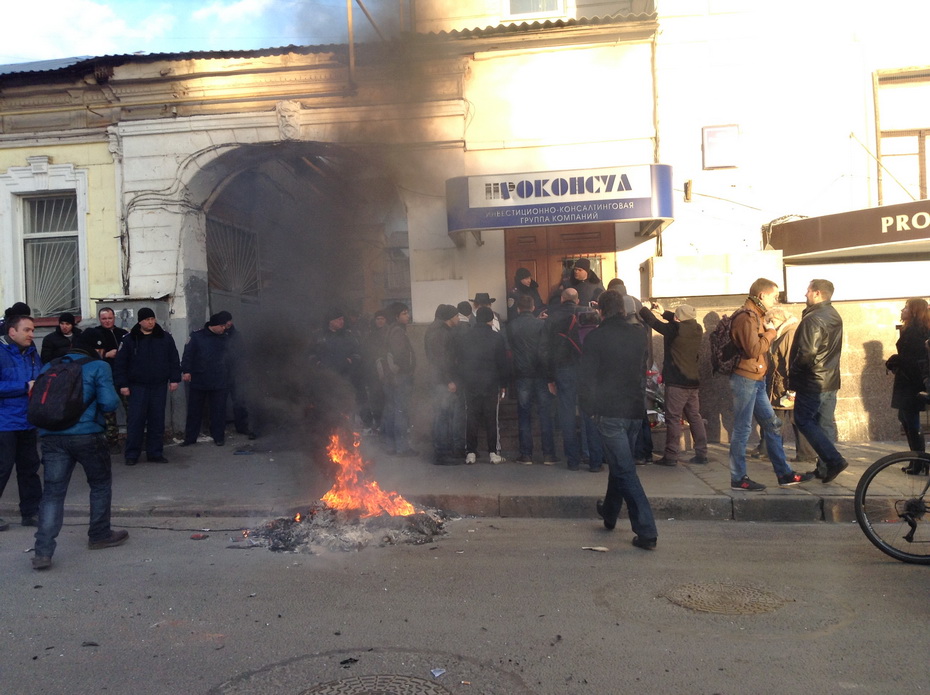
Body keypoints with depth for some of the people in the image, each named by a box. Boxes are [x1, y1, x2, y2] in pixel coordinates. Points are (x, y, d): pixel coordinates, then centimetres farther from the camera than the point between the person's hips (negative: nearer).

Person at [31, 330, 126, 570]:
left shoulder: (49, 368, 14)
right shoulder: (98, 366, -2)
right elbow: (109, 402, -10)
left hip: (51, 437, 4)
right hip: (87, 435, -4)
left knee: (52, 492, 5)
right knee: (101, 485, 16)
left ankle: (43, 551, -3)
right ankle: (100, 535, 27)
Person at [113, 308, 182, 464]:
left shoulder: (165, 337, 5)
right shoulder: (129, 339, 0)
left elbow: (174, 360, 9)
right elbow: (120, 363, 0)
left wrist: (174, 379, 2)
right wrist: (122, 385, -5)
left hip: (159, 386, 2)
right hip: (137, 387, -2)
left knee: (157, 421, 6)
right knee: (135, 420, -2)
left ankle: (155, 453, 14)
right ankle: (131, 454, 7)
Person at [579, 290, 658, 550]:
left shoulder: (595, 338, -10)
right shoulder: (639, 334, 3)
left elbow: (587, 378, -9)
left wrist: (591, 408, 1)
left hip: (609, 411, -5)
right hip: (635, 409, 5)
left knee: (625, 470, -3)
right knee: (619, 464, 21)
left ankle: (647, 531, -7)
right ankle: (610, 513, 39)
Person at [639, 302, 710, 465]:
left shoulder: (674, 330, -16)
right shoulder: (697, 329, 3)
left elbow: (652, 321, -8)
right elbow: (683, 322, 23)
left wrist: (641, 308, 9)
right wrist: (663, 312, 22)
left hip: (676, 382, -7)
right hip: (693, 382, 7)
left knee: (673, 418, -3)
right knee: (695, 417, 13)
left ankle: (671, 457, -1)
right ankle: (701, 454, 15)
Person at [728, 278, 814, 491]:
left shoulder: (755, 316, 19)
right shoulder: (746, 317, -14)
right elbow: (753, 349, -23)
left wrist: (768, 332, 7)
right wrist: (770, 332, -13)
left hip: (756, 381, 11)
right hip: (745, 379, -11)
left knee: (772, 425, 11)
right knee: (742, 429, -4)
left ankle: (784, 474, 18)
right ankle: (738, 479, 3)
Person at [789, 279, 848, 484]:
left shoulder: (813, 319, -19)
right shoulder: (835, 316, 12)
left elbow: (806, 353, -24)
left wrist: (793, 376, -10)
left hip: (813, 382, -9)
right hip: (831, 380, 9)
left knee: (804, 421, 0)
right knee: (825, 424, 11)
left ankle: (834, 460, -8)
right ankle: (825, 468, 16)